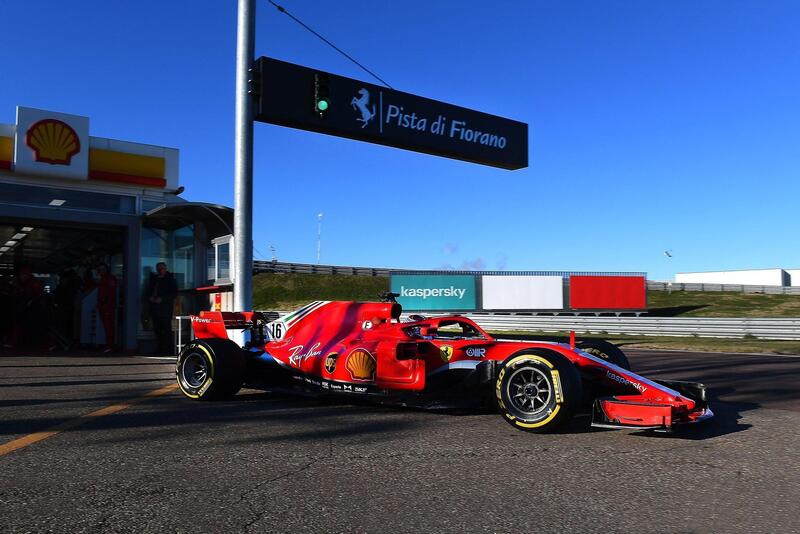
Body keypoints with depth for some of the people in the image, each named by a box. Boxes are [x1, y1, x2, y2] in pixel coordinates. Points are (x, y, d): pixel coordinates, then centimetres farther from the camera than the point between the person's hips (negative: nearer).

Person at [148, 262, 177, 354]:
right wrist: (151, 297, 3)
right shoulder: (154, 278, 19)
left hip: (166, 307, -5)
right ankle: (160, 349, 8)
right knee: (157, 329, 3)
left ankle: (169, 350, -9)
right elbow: (149, 291, 25)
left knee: (166, 329, -10)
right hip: (155, 307, 5)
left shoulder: (170, 279, 3)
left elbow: (174, 293, -3)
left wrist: (162, 299, -11)